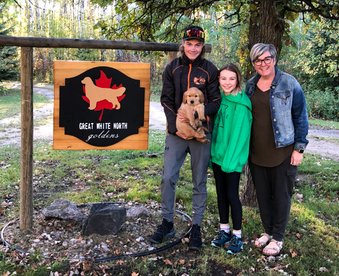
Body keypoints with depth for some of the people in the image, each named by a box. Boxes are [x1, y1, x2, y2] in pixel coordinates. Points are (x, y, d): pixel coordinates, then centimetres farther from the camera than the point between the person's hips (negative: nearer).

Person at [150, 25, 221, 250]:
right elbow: (167, 100, 4)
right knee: (168, 177, 0)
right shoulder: (172, 68, 4)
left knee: (200, 182, 7)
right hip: (176, 132, 2)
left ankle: (196, 228, 19)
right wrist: (175, 127, -8)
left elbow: (216, 101, -1)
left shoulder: (209, 70, -1)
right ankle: (167, 223, 17)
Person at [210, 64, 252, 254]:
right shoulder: (220, 99, 8)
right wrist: (211, 152, 9)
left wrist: (231, 159, -19)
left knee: (232, 195, 0)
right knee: (221, 193, 14)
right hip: (217, 154, 7)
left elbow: (239, 133, -17)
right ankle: (224, 231, 28)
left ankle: (237, 236, 14)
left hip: (233, 158, -7)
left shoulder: (241, 104, -14)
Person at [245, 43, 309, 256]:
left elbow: (301, 117, -5)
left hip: (282, 151, -4)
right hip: (257, 152, 4)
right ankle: (268, 231, 32)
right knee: (262, 194, 13)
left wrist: (299, 148, -9)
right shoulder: (250, 85, 7)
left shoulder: (289, 84, -6)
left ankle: (278, 237, 20)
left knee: (281, 195, 6)